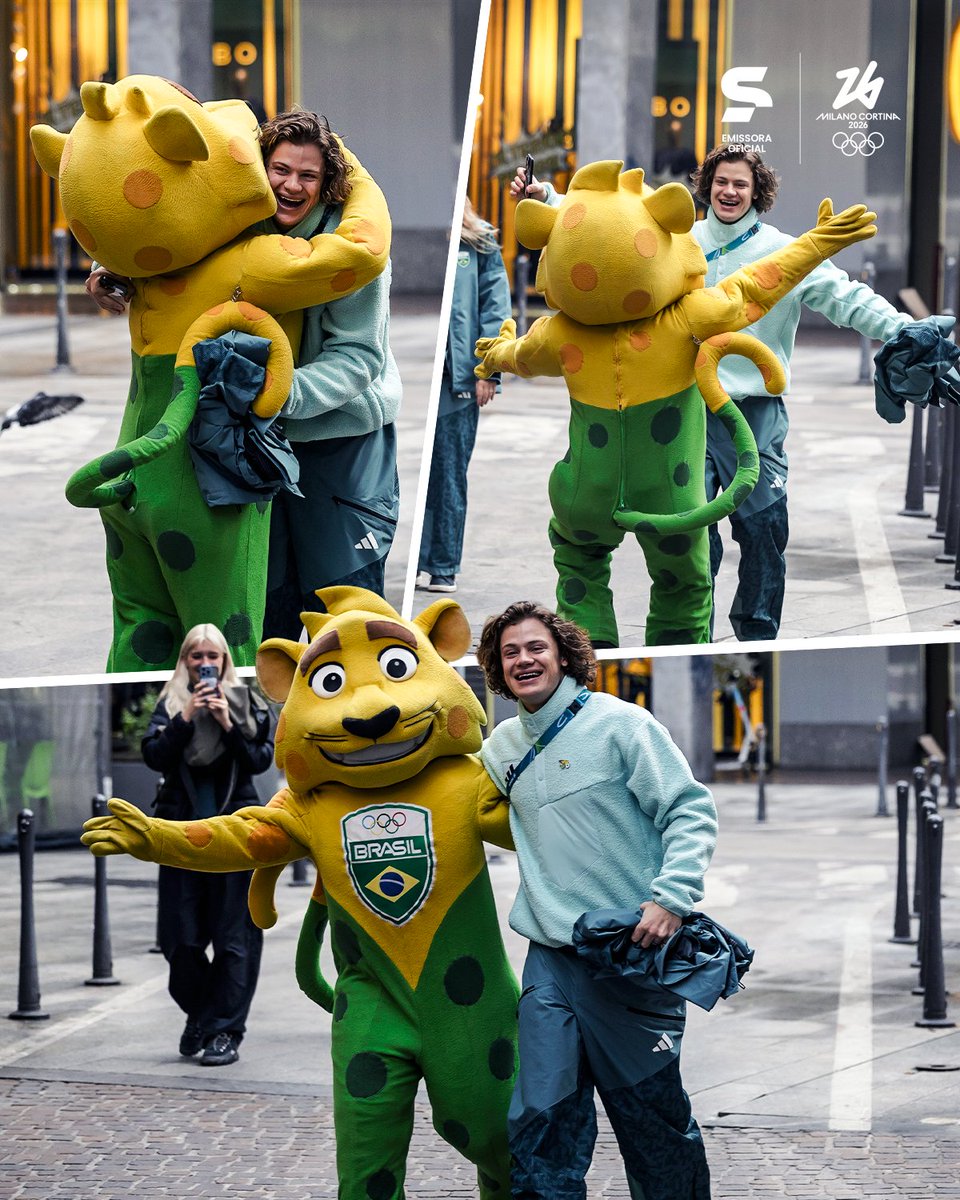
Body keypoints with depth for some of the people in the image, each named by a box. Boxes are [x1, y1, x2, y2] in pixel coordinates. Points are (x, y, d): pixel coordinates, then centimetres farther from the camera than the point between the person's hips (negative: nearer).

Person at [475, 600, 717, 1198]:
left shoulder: (620, 724, -5)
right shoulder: (500, 748, 12)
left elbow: (691, 810, -9)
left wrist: (672, 899, -20)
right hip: (552, 962, 4)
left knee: (654, 1117, 3)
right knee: (543, 1122, -5)